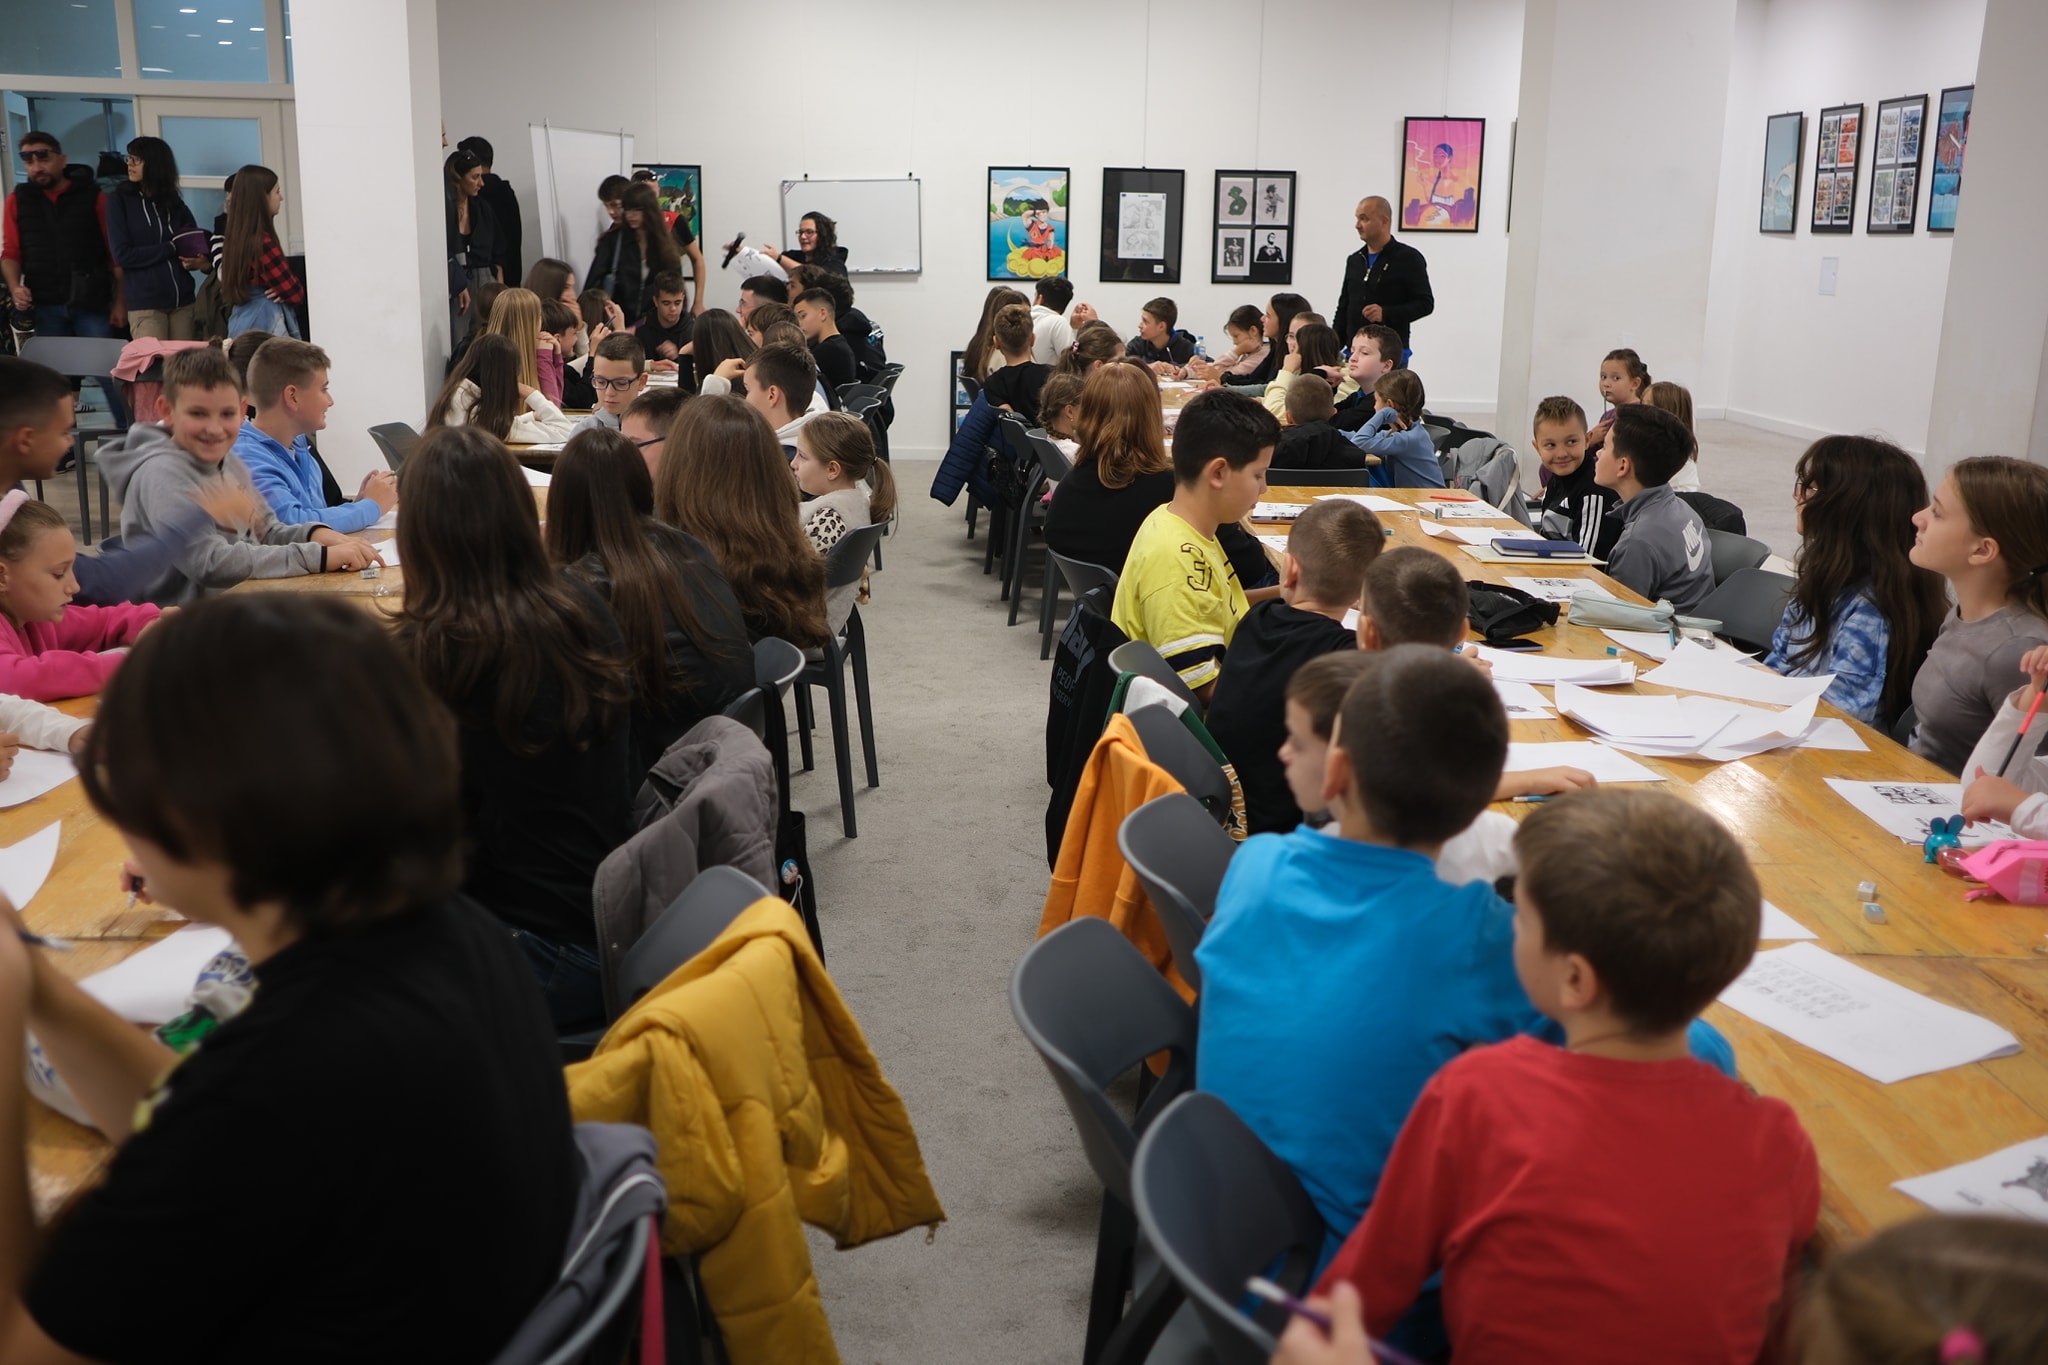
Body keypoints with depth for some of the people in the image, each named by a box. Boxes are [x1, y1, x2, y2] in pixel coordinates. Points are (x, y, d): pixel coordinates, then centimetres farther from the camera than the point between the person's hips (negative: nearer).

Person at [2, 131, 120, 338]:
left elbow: (115, 251, -2)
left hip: (91, 303, -2)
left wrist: (120, 301, -7)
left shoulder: (92, 197, 0)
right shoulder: (17, 200, 8)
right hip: (44, 306, 2)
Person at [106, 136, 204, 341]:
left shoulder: (174, 203, 11)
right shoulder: (119, 200, 2)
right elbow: (122, 255, -7)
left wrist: (200, 261, -9)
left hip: (183, 301, 3)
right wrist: (171, 249, -9)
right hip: (144, 304, -3)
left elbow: (197, 243, 14)